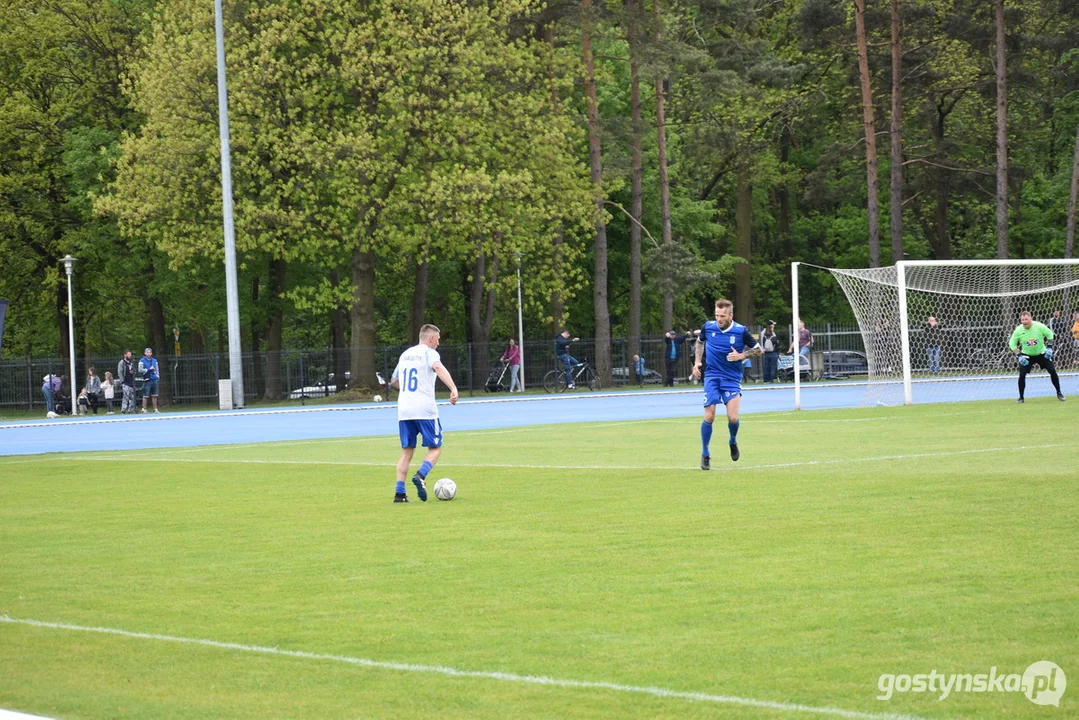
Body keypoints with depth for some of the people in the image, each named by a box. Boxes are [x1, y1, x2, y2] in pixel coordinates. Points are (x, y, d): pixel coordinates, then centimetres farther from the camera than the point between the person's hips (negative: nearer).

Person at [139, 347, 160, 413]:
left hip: (154, 380, 5)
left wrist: (158, 377, 10)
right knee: (145, 396, -5)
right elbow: (140, 370, -10)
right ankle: (144, 409, -1)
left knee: (154, 396, 8)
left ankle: (155, 409, 13)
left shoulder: (154, 360, 15)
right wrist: (149, 369, -12)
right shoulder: (142, 361, -2)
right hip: (147, 380, -5)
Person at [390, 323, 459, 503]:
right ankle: (420, 476, -19)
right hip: (424, 409, -6)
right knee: (435, 448, 6)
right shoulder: (429, 353, -2)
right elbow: (439, 368, -25)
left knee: (406, 451, 9)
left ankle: (400, 492, -2)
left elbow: (394, 381, 30)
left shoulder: (405, 354, 19)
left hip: (403, 410, 6)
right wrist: (453, 388, -37)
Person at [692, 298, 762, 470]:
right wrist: (697, 361, 6)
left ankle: (733, 442, 22)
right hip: (712, 376, 1)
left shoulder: (741, 331, -10)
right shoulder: (708, 327, -4)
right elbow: (699, 342, 18)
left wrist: (741, 355, -14)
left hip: (732, 378, -1)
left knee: (733, 417, -12)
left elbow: (759, 350, 1)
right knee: (709, 416, -7)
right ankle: (705, 454, 9)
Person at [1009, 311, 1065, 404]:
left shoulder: (1039, 326, -19)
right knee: (1022, 374, -14)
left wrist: (1049, 347, -8)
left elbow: (1049, 334, -3)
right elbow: (1012, 344, -7)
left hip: (1041, 353, 0)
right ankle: (1021, 397, 2)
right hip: (1026, 355, 0)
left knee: (1052, 371, -5)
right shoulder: (1018, 330, -17)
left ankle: (1059, 393, 14)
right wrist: (1019, 355, -16)